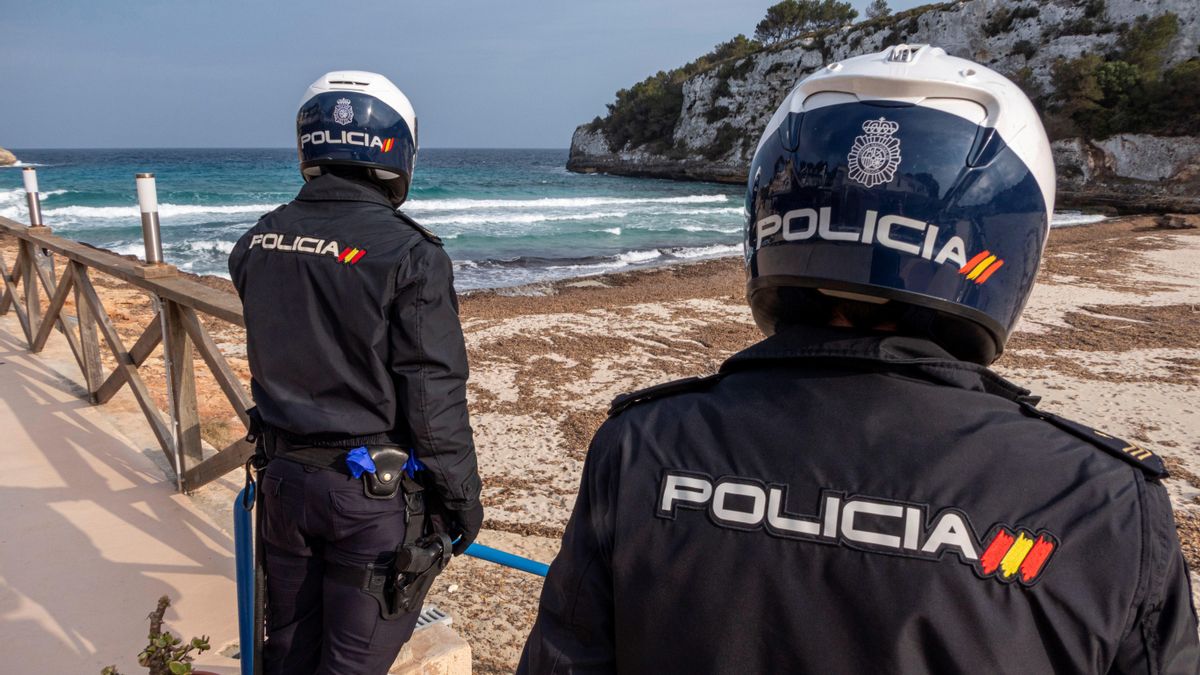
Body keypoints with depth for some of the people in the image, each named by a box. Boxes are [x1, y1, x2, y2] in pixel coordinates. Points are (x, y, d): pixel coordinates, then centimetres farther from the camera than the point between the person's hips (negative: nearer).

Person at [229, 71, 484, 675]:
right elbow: (434, 396, -17)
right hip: (375, 493, -5)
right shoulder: (408, 254, -19)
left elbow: (270, 360, 9)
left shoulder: (258, 243, -1)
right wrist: (463, 496, -7)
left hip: (285, 478, 6)